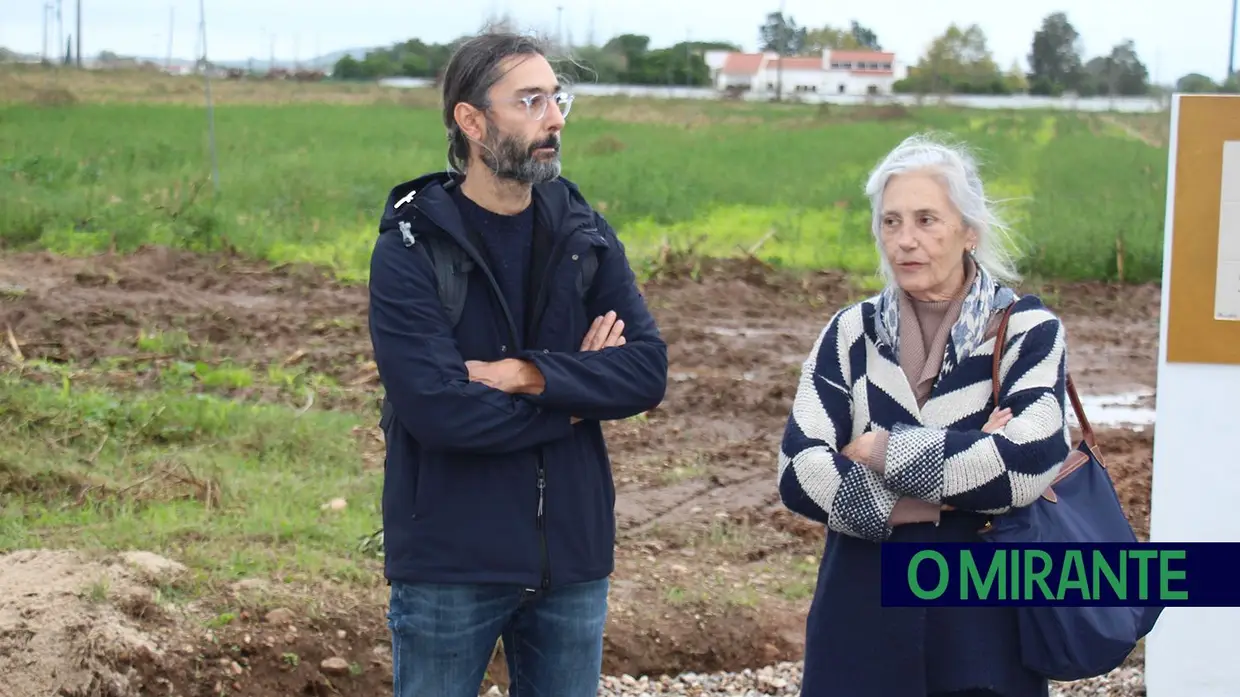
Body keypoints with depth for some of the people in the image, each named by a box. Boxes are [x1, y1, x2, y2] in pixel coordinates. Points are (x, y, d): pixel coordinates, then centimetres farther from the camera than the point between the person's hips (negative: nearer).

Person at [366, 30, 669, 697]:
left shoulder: (585, 235, 4)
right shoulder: (410, 249, -10)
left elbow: (648, 370, -6)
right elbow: (436, 408, -21)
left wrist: (530, 374, -19)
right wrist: (575, 396, -11)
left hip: (571, 555, 4)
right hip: (450, 565, -4)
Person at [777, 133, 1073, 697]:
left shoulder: (1027, 329, -3)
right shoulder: (852, 333, 4)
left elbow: (1031, 461, -18)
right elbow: (798, 472, -7)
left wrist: (881, 452, -11)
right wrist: (962, 468, -16)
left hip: (985, 613, -2)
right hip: (863, 613, 2)